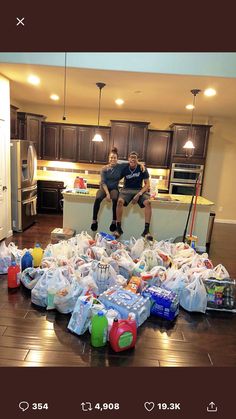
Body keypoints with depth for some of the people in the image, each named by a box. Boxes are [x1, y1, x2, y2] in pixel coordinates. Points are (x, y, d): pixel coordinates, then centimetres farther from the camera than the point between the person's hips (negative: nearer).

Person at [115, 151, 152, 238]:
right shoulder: (125, 169, -1)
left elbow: (147, 184, -5)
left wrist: (139, 194, -18)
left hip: (139, 190, 0)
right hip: (127, 189, 0)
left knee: (147, 202, -30)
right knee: (120, 201, -32)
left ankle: (146, 230, -26)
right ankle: (118, 228, -22)